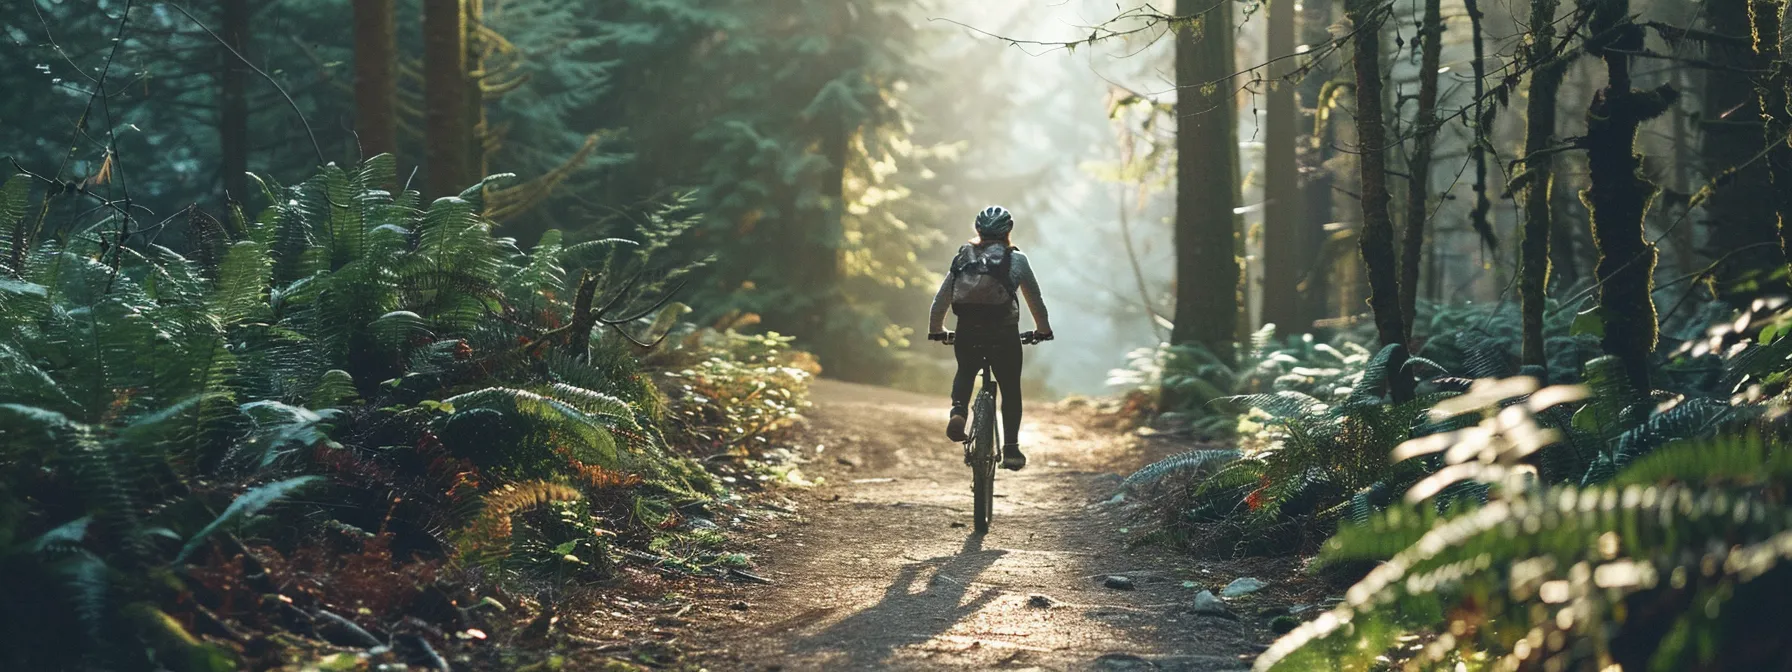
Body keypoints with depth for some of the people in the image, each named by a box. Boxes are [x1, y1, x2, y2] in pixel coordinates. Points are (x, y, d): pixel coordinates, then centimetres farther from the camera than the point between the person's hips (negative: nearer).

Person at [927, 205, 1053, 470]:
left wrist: (936, 330, 26)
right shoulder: (1016, 259, 6)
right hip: (1004, 334, -2)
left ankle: (958, 411, 1)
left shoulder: (962, 258, 11)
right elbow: (1035, 299, 13)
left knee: (965, 373, 29)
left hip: (967, 334, 2)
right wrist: (1043, 329, 28)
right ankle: (1011, 449, 9)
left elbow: (941, 298, 13)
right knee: (1010, 391, 14)